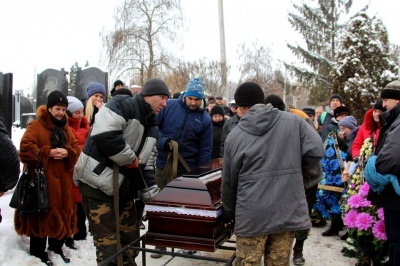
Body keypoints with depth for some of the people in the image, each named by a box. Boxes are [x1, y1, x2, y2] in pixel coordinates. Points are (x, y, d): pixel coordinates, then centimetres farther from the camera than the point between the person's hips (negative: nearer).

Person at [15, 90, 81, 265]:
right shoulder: (35, 126, -5)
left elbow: (77, 149, 9)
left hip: (62, 181, 6)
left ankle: (56, 247, 29)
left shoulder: (66, 128, 14)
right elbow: (26, 149, -16)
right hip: (41, 181, -6)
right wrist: (48, 153, -20)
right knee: (41, 214, 0)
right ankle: (38, 252, 15)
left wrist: (67, 153, -12)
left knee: (61, 213, 12)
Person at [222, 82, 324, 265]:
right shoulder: (293, 121, 1)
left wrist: (229, 214, 20)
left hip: (252, 214, -1)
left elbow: (229, 182, 6)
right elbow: (316, 151, -6)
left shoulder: (234, 135, 0)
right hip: (287, 210, 2)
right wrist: (293, 168, 12)